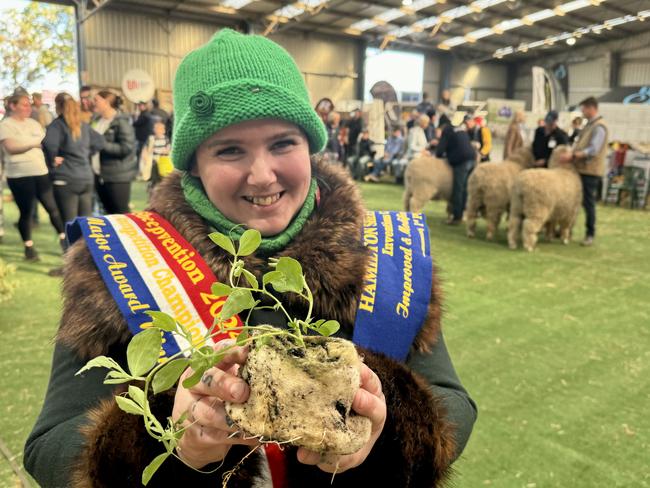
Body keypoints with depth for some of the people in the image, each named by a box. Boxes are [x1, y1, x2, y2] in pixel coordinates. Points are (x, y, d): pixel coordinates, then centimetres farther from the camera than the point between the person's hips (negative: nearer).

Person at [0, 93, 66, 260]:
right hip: (19, 176, -4)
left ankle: (63, 238, 18)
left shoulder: (33, 123, 15)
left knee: (52, 207, 4)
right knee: (26, 212, 3)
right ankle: (29, 246, 15)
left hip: (41, 172, 5)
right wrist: (35, 142, -16)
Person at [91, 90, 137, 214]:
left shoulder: (121, 122, -12)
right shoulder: (98, 121, 13)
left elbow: (127, 148, -21)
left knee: (121, 213, -3)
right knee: (109, 212, 14)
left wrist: (103, 144, -19)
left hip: (118, 176, -8)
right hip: (100, 175, 8)